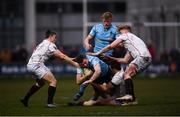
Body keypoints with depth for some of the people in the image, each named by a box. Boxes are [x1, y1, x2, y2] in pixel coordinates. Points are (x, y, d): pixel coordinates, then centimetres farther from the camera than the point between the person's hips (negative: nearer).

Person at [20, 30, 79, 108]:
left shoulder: (43, 44, 24)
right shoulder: (50, 45, -4)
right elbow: (62, 56, -9)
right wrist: (74, 63, -4)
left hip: (30, 65, 10)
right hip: (36, 65, -10)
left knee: (41, 82, 32)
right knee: (53, 81, -11)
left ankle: (25, 99, 33)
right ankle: (50, 102, -16)